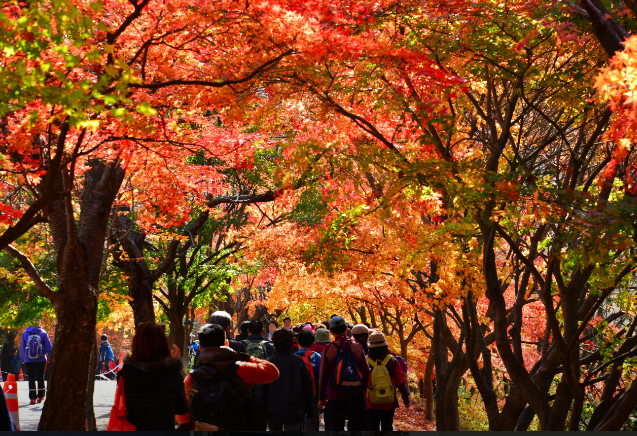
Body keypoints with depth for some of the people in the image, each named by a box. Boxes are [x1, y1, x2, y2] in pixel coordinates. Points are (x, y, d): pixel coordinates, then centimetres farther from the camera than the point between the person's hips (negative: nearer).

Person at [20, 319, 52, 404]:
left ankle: (32, 397, -4)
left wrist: (23, 359, 16)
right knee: (40, 378, 13)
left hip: (28, 361, 0)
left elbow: (22, 348, 6)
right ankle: (40, 396, 18)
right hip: (41, 360, 0)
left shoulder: (25, 333, 0)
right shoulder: (43, 333, -4)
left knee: (31, 379, 3)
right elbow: (49, 347, -1)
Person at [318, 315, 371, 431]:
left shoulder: (328, 349, -7)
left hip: (335, 397, -2)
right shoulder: (357, 347, -1)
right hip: (356, 396, 2)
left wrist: (321, 398, 6)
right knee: (357, 428, 10)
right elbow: (366, 372, 4)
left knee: (335, 429, 5)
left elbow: (323, 376, -4)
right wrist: (362, 391, 18)